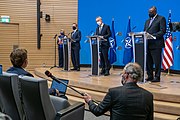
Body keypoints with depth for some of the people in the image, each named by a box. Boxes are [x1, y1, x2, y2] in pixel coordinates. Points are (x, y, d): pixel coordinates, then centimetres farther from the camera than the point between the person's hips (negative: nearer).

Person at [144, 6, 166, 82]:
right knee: (148, 62, 9)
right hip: (148, 44, 7)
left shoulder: (161, 19, 0)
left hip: (156, 44, -7)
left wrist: (153, 36, -19)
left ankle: (157, 77, 3)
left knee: (157, 62, -4)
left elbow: (163, 31, -10)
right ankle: (150, 76, 17)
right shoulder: (147, 21, 22)